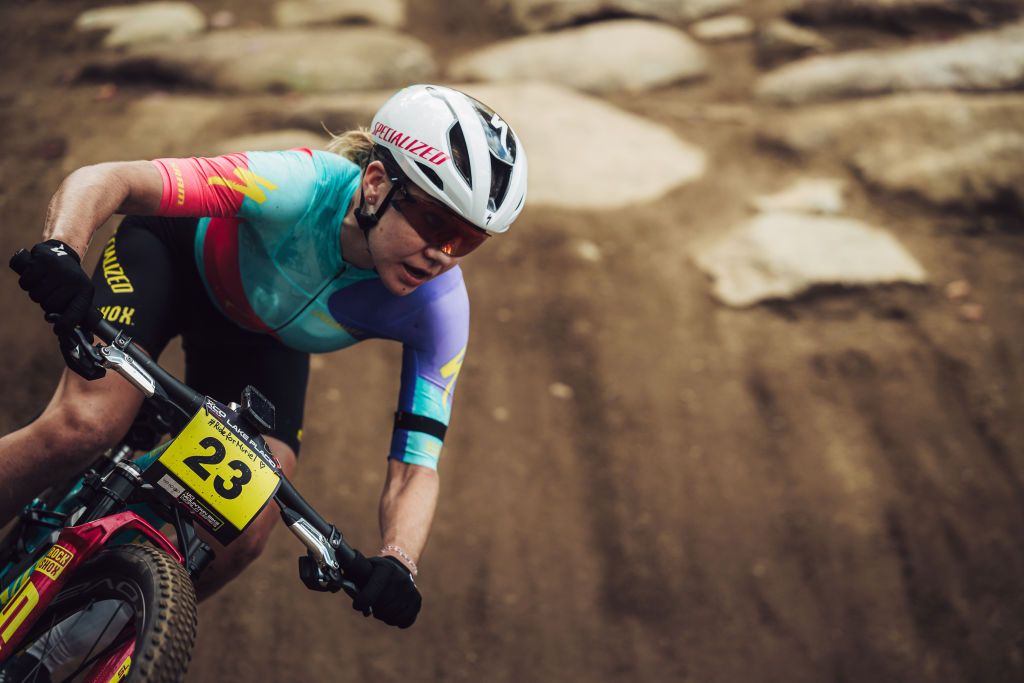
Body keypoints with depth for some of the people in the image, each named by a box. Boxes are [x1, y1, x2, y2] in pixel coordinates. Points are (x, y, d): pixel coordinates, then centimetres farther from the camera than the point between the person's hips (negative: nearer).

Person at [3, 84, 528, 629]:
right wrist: (57, 254, -61)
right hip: (176, 256, -3)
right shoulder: (302, 187, -40)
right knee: (86, 425, -30)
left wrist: (397, 563, -45)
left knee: (243, 536, -15)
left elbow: (416, 467, -25)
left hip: (266, 334, 3)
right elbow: (104, 180, -40)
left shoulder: (438, 307, -29)